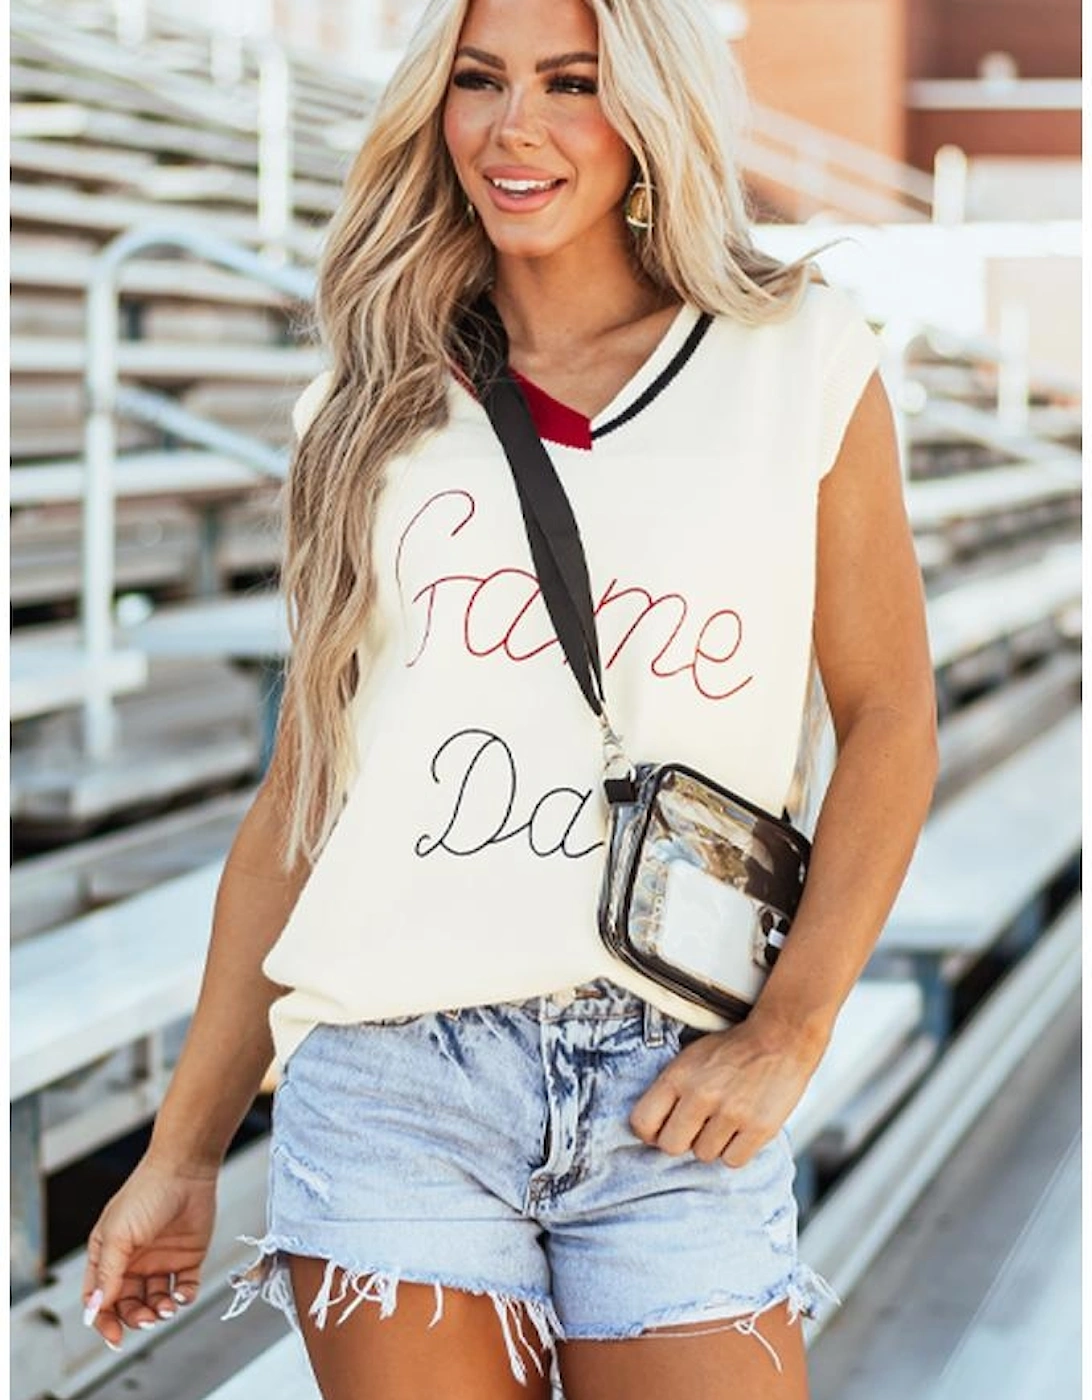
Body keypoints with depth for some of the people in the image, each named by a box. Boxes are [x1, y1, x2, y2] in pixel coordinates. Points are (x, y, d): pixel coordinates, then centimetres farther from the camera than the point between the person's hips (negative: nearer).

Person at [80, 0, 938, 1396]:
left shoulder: (801, 361, 5)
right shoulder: (375, 411, 11)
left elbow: (887, 720, 6)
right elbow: (300, 790, 12)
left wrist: (788, 1031, -6)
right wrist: (183, 1150, 11)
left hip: (673, 1096, -1)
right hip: (392, 1078, 1)